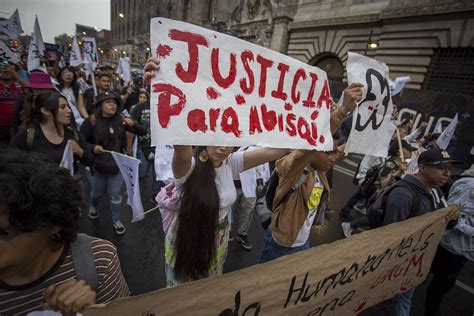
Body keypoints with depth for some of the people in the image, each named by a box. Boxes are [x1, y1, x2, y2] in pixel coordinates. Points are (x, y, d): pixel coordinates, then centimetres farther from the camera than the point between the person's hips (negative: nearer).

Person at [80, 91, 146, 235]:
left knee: (115, 195, 12)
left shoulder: (121, 120, -7)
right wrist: (93, 148, -24)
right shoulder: (91, 121, -14)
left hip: (118, 166, 1)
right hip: (98, 167, -1)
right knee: (97, 193, 23)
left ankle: (116, 221, 32)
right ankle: (93, 206, 57)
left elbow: (143, 132, -7)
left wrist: (133, 124, -25)